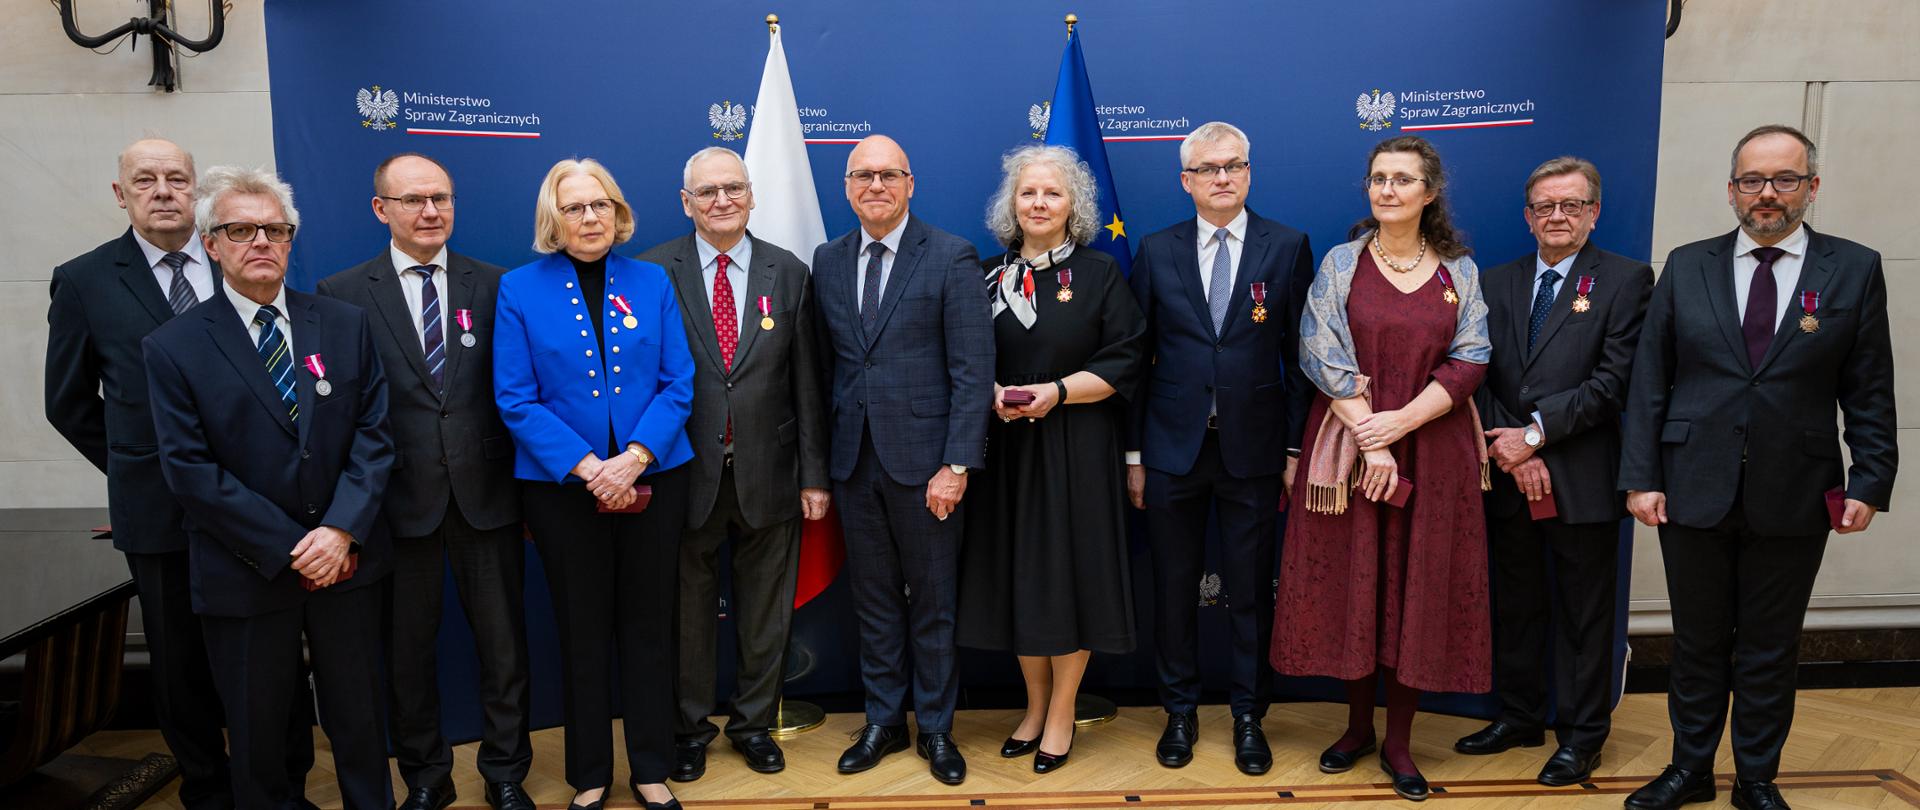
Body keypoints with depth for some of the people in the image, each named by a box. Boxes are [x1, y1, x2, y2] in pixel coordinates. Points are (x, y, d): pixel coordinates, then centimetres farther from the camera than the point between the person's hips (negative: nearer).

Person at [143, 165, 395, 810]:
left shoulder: (346, 326, 3)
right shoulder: (173, 347, -4)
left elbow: (373, 434, -1)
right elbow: (189, 469, -9)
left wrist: (342, 530, -14)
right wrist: (288, 549, -14)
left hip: (346, 562, 2)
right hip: (246, 575, -2)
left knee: (357, 715, 15)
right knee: (257, 732, 13)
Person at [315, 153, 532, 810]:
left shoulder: (494, 285, 5)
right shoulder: (342, 294, 1)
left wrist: (527, 484, -1)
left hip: (486, 493, 1)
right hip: (400, 499, -1)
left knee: (503, 641, 10)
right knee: (407, 647, 12)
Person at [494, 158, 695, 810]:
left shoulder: (651, 282, 3)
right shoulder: (520, 290, -1)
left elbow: (678, 383, -1)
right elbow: (515, 399, -6)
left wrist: (633, 458, -15)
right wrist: (588, 467, -16)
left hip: (653, 477, 1)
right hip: (563, 485, -1)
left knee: (648, 625, 9)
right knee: (582, 630, 10)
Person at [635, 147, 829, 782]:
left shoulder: (789, 273, 3)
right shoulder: (653, 273, -2)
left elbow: (807, 383, 2)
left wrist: (814, 474, 0)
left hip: (768, 475, 2)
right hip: (685, 472, -1)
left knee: (766, 614, 13)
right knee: (687, 609, 12)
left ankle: (755, 724, 32)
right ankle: (689, 728, 31)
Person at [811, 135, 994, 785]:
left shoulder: (952, 257, -6)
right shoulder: (828, 261, 9)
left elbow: (973, 370, -10)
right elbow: (826, 363, 10)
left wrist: (956, 465, -15)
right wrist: (823, 454, 5)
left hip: (924, 461, -4)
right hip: (854, 460, 4)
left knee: (932, 602, 8)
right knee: (873, 598, 14)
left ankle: (935, 727, 24)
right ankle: (883, 721, 29)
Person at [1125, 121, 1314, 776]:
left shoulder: (1288, 248, 1)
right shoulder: (1156, 252, 4)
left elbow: (1300, 355, 1)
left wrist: (1296, 449, -3)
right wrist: (1133, 454, 1)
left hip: (1253, 451, -1)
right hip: (1172, 449, 1)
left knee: (1251, 592, 8)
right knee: (1174, 587, 10)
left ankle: (1248, 716, 25)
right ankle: (1180, 711, 27)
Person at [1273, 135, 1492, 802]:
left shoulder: (1460, 271, 5)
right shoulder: (1341, 264, 1)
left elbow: (1470, 361, -2)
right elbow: (1327, 359, -7)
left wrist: (1403, 421, -15)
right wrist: (1369, 442, -15)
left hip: (1432, 448, 1)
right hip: (1350, 444, -1)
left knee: (1418, 586, 4)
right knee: (1352, 580, 5)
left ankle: (1398, 740, 17)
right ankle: (1358, 725, 22)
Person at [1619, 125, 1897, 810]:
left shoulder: (1854, 270, 2)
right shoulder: (1687, 266, 3)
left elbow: (1870, 392, 2)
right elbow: (1649, 380, 1)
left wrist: (1871, 483, -5)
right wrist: (1640, 476, -4)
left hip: (1794, 497, 0)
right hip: (1694, 490, 1)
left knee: (1771, 649, 11)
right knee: (1698, 643, 12)